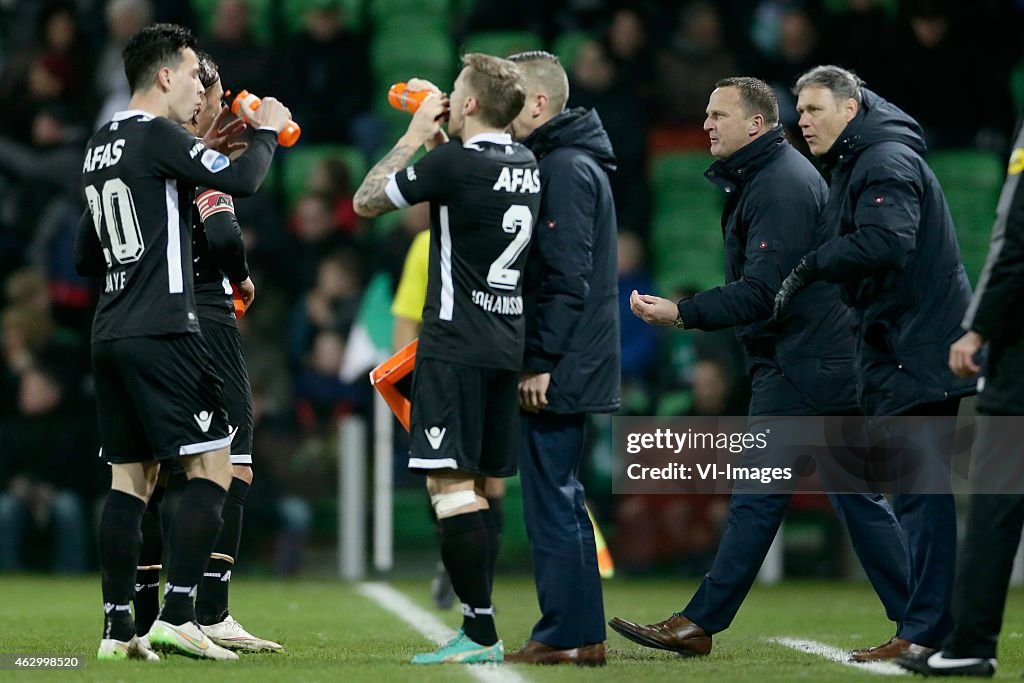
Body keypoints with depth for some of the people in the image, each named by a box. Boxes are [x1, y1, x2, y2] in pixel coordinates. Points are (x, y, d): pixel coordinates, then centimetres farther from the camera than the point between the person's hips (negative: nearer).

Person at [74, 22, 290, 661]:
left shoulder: (101, 146, 17)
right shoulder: (158, 136, -9)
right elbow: (242, 180, -18)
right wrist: (267, 130, 2)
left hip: (111, 336, 9)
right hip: (164, 331, -8)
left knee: (131, 477, 9)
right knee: (212, 466, -5)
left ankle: (118, 627, 5)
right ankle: (177, 616, -13)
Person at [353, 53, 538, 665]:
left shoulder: (455, 161, -14)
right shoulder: (527, 166, 10)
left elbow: (367, 201, -2)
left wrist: (415, 137, 6)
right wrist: (435, 141, 22)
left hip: (456, 345, -8)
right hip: (508, 345, 8)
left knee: (451, 485, -9)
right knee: (476, 488, 13)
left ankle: (481, 633, -14)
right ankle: (478, 630, 14)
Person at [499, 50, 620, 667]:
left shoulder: (566, 170, -14)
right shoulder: (568, 163, 17)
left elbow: (568, 276, -21)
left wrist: (542, 361, -20)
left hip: (557, 370, -10)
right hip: (572, 369, 10)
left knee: (551, 497, -6)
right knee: (561, 498, 14)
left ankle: (564, 636, -3)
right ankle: (583, 636, 17)